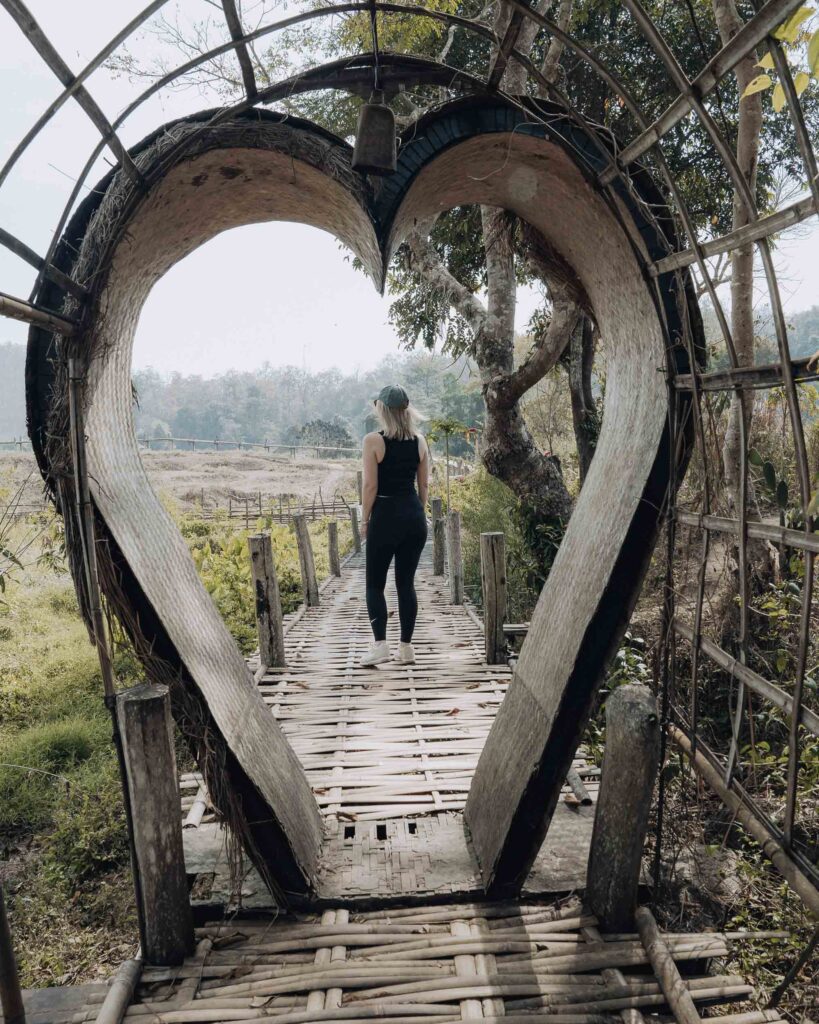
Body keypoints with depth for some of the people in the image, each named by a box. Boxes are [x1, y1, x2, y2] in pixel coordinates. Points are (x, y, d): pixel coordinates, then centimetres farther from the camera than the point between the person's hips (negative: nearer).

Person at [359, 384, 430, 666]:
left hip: (386, 516, -4)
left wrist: (364, 520, -1)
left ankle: (380, 645, 0)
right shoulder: (419, 441, 5)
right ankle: (406, 647, 14)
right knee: (406, 583, 11)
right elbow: (424, 485, 8)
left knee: (375, 583, 7)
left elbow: (370, 485, -10)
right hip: (414, 516, 4)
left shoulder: (373, 441, -9)